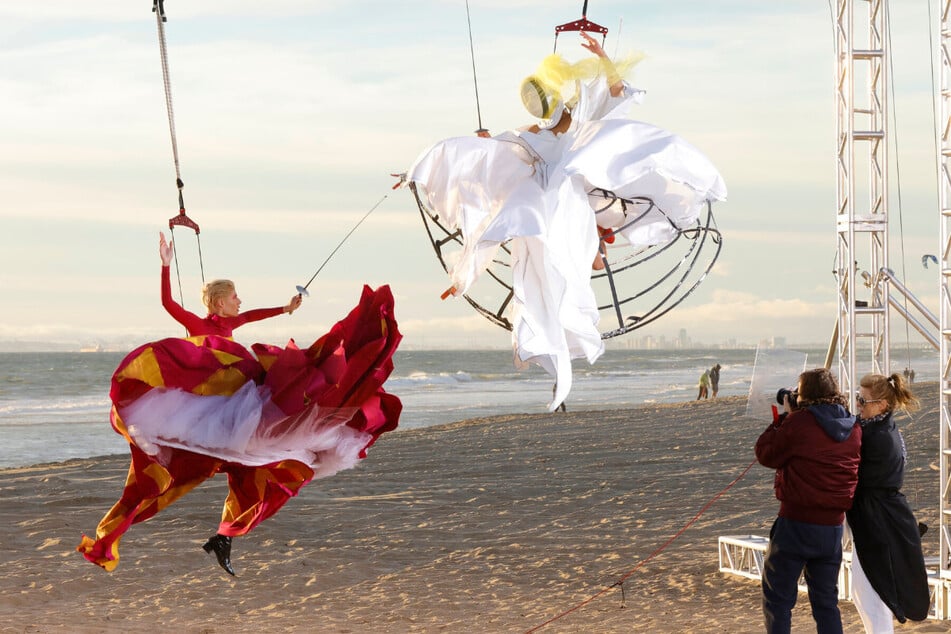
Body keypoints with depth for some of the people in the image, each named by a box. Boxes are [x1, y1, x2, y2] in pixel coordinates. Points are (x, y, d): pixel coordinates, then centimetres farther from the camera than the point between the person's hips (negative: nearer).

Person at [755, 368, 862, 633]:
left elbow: (766, 454, -3)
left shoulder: (798, 423, -13)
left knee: (777, 598, 4)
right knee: (826, 602, 16)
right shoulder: (853, 429, 5)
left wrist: (784, 417, 6)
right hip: (833, 525, 6)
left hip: (796, 523, -6)